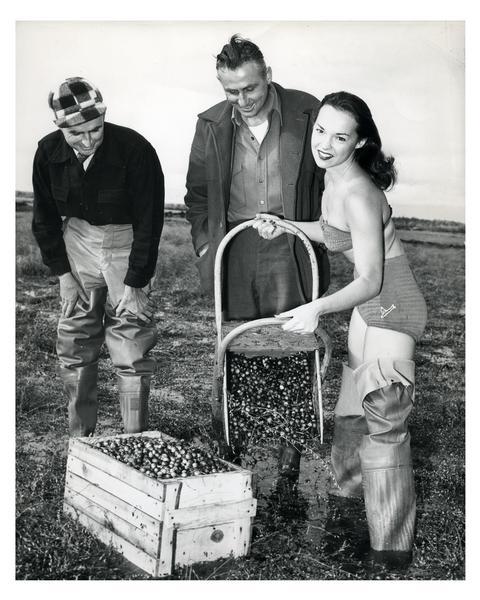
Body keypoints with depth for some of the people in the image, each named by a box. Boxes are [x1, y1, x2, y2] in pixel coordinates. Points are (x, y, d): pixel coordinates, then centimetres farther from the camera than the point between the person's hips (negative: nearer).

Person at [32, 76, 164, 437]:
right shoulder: (49, 153, -10)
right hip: (77, 241, 4)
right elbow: (44, 218, 2)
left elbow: (149, 221, -17)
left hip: (127, 242, -3)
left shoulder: (135, 150, -22)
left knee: (132, 350, -4)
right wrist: (62, 271, -2)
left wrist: (134, 283, -16)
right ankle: (80, 439, 21)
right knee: (74, 347, 7)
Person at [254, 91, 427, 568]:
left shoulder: (358, 195, -25)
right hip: (369, 303, 10)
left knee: (382, 423, -8)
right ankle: (349, 488, 44)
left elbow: (370, 280, -26)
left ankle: (391, 549, 0)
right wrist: (285, 226, 12)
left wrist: (318, 309, -38)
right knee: (351, 408, 22)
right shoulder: (333, 178, 4)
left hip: (391, 304, -10)